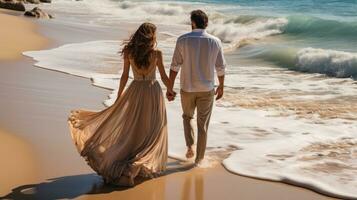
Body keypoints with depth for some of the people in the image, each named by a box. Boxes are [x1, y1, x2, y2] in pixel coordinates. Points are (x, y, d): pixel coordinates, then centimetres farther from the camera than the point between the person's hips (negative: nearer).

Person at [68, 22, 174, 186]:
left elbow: (124, 76, -1)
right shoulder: (157, 54, -12)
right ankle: (150, 165, 15)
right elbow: (164, 77, -3)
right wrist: (170, 91, 15)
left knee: (132, 129, 12)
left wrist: (119, 96, 9)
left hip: (135, 91, 2)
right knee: (152, 129, 10)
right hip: (153, 92, -2)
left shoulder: (129, 52, -5)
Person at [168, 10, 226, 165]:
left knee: (187, 116, 26)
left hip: (187, 88, 0)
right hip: (207, 89, 0)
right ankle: (199, 157, 20)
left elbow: (175, 66, -10)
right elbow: (220, 68, 1)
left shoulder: (183, 40, -10)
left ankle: (190, 146, 12)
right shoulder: (215, 41, -6)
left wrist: (170, 88, -4)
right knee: (203, 124, 13)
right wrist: (221, 87, 16)